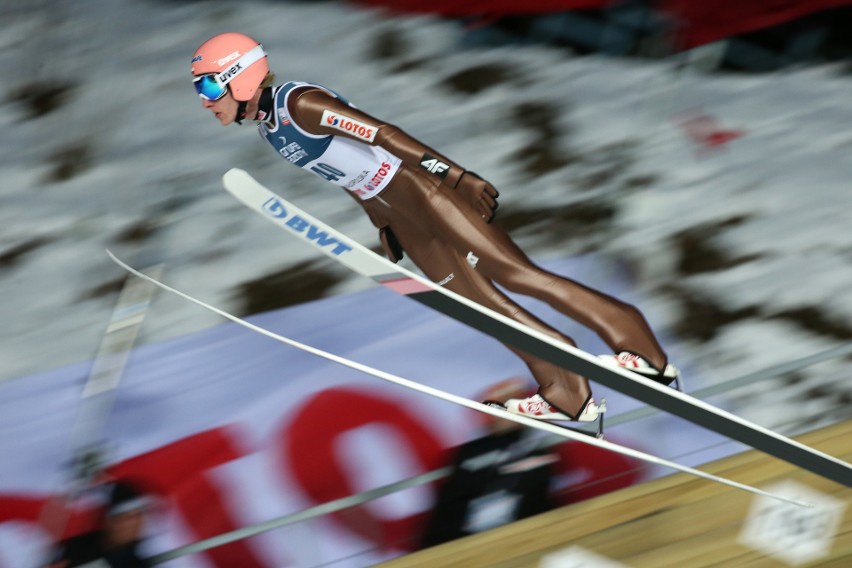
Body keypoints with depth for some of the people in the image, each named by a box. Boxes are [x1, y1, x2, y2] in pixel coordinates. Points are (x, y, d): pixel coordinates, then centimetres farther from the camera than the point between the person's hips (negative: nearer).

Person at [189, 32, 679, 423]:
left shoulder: (299, 104, -21)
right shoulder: (268, 125, 8)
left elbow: (383, 133, -24)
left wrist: (459, 176, -26)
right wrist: (381, 222, 21)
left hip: (418, 187, -9)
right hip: (395, 213, 9)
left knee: (511, 272, -11)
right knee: (475, 299, 4)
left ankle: (643, 350, -8)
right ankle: (567, 394, 7)